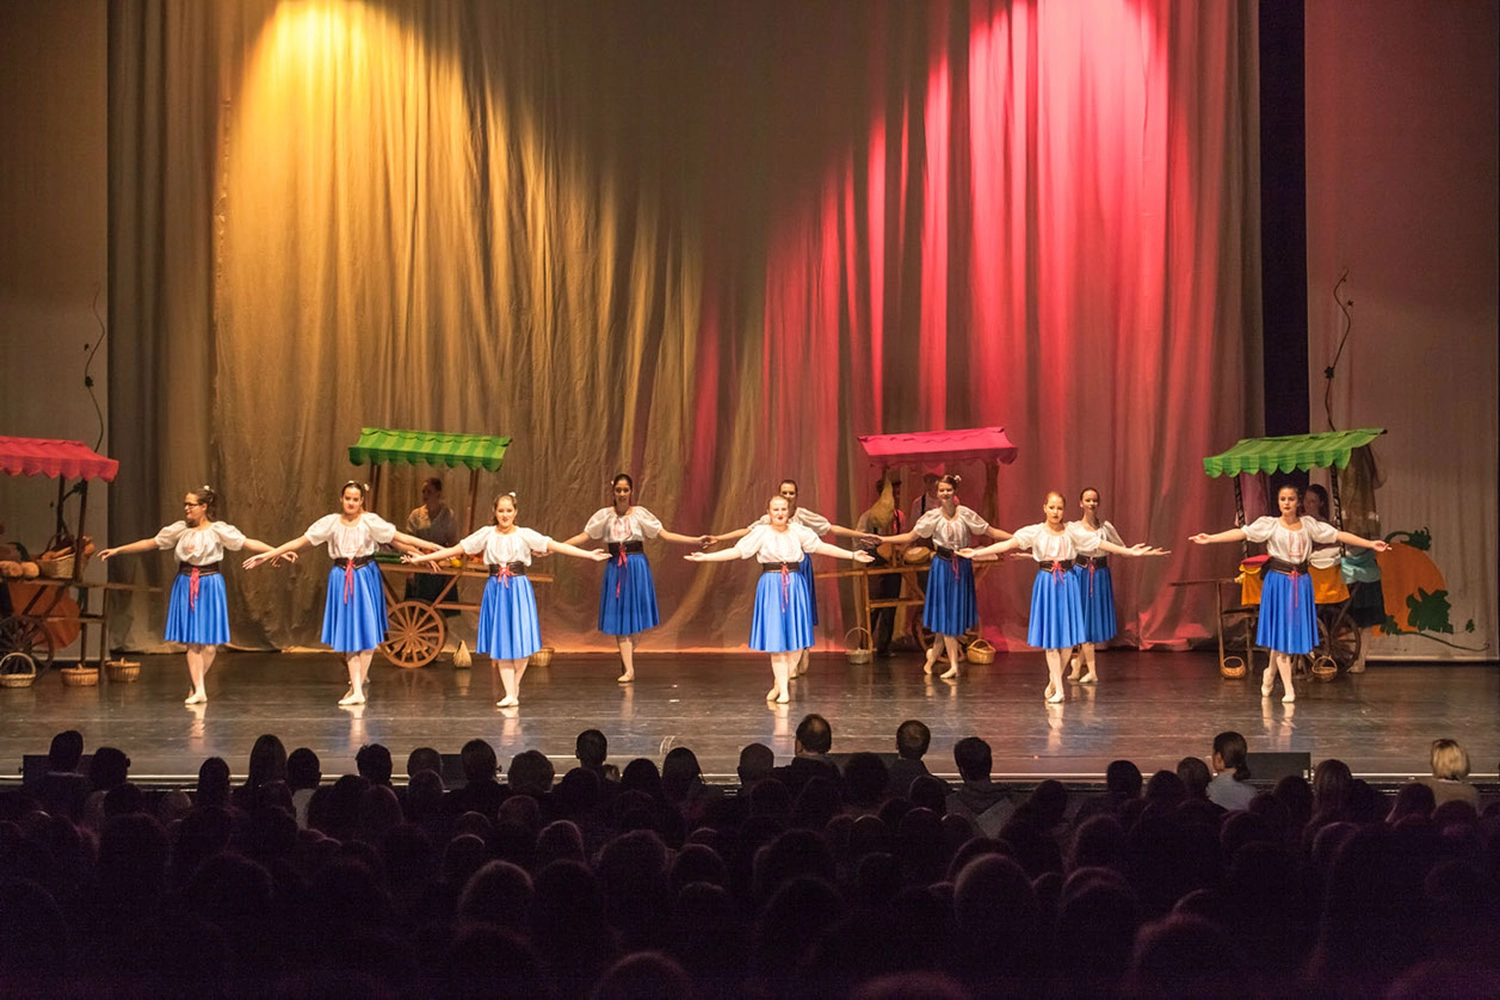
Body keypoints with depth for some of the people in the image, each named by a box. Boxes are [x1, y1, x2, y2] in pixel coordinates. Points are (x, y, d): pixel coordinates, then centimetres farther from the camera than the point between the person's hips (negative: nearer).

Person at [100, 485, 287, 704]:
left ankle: (197, 684, 16)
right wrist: (118, 550, 13)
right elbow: (151, 543, 12)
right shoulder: (180, 529, 4)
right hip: (185, 586, 2)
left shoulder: (219, 530, -4)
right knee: (192, 641, -3)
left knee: (210, 642, -2)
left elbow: (248, 542, -9)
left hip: (209, 586, -2)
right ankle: (199, 690, -2)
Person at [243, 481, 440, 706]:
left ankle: (358, 685, 11)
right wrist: (267, 555, -3)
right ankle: (357, 690, 1)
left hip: (365, 579, -1)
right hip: (341, 580, 1)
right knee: (348, 635, 0)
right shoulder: (331, 522, -1)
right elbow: (300, 541, 0)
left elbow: (399, 537, -8)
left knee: (367, 632, -1)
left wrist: (432, 546, -16)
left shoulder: (371, 521, -5)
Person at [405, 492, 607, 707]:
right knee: (500, 642, 0)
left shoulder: (525, 534, 1)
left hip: (519, 590, -1)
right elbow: (455, 550, 4)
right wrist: (420, 558, 0)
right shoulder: (487, 534, 3)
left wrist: (590, 555, -14)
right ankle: (510, 694, 4)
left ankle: (514, 686, 19)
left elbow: (556, 546, -5)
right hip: (496, 590, 1)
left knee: (522, 642, -4)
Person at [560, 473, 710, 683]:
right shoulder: (604, 515, 4)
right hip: (615, 568, 1)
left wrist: (696, 540, -10)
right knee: (618, 618, -4)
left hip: (637, 566, -1)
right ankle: (628, 670, -3)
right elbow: (583, 536, 4)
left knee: (634, 617, 0)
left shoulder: (640, 514, 0)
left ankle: (627, 664, 14)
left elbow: (665, 535, -2)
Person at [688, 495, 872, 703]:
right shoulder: (761, 533, -1)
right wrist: (705, 557, -11)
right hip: (771, 588, -2)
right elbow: (737, 551, -4)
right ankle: (783, 691, 4)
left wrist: (853, 555, 5)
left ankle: (780, 684, 14)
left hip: (795, 586, 2)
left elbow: (822, 547, 8)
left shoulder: (798, 532, 5)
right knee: (776, 640, -2)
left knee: (797, 641, 0)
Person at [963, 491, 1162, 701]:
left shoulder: (1073, 531, 3)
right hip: (1046, 584, -1)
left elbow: (1101, 543, 2)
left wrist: (1131, 551, -3)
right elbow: (1008, 543, -9)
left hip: (1068, 583, 1)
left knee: (1067, 637, 1)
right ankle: (1058, 689, 1)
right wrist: (977, 552, -18)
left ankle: (1053, 681, 20)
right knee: (1050, 638, -2)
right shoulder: (1035, 532, -1)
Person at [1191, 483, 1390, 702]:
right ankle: (1288, 689, 2)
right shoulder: (1270, 524, -1)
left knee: (1294, 633, 6)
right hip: (1278, 580, -3)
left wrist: (1371, 544, 5)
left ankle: (1270, 673, 31)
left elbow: (1338, 535, 8)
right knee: (1280, 634, -2)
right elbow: (1243, 532, -11)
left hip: (1301, 583, 3)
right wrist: (1210, 538, -23)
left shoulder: (1308, 524, 7)